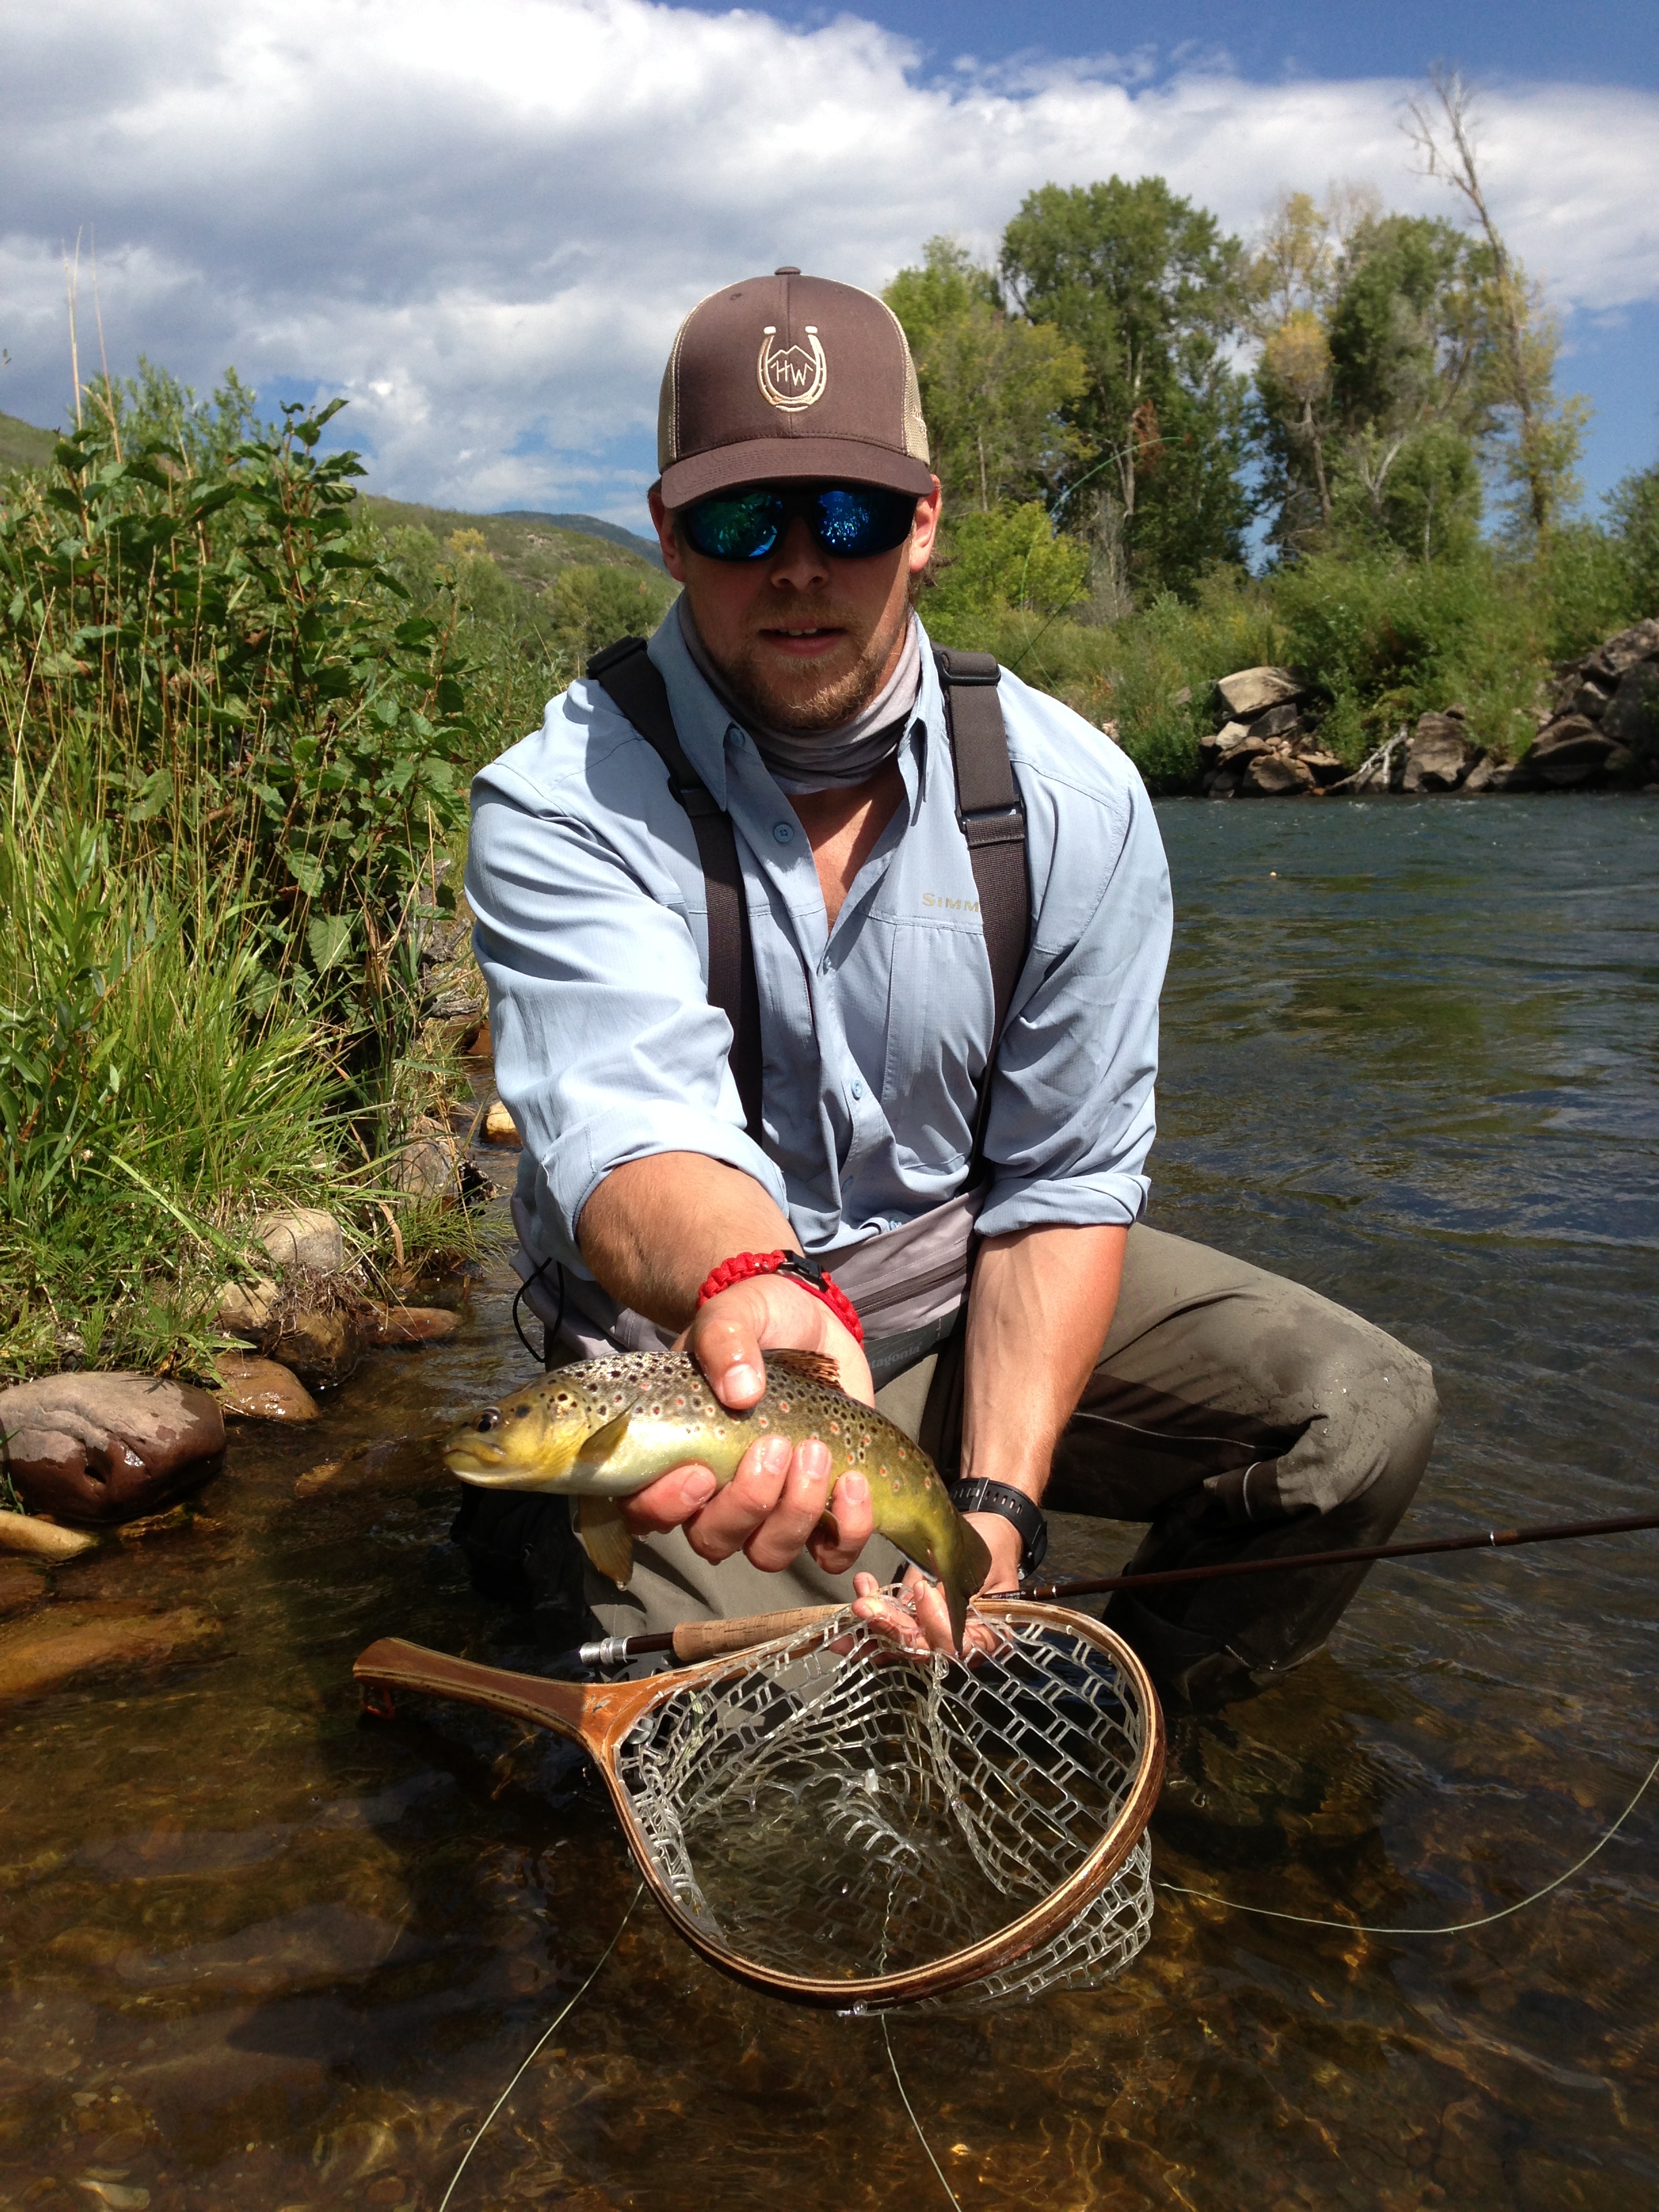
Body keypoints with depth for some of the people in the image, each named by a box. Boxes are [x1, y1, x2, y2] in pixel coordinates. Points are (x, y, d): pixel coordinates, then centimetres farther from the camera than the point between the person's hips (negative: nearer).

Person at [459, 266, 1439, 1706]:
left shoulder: (1073, 795, -9)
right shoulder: (561, 804, -17)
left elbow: (1063, 1184, -8)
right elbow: (630, 1130, -33)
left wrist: (995, 1502, -20)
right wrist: (747, 1293, -58)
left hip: (967, 1271, 3)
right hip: (687, 1328, -2)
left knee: (1362, 1413, -14)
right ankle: (547, 1527, 10)